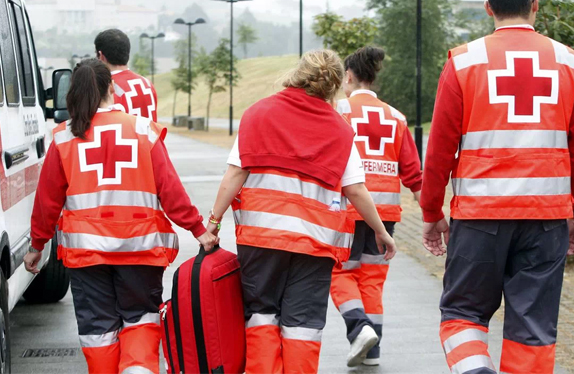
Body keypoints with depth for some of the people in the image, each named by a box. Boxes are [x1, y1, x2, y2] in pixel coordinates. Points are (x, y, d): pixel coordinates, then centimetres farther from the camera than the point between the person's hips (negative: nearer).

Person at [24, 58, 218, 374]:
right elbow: (169, 188, -5)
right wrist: (198, 229, 2)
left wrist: (37, 245, 15)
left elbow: (48, 197, 4)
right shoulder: (143, 131, -2)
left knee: (97, 325, 10)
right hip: (140, 245, 0)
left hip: (85, 247, 0)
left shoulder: (64, 138, 0)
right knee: (141, 317, 14)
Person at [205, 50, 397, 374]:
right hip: (316, 238, 0)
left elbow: (236, 172, -2)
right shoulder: (340, 129, 6)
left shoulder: (260, 113, 6)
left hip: (260, 231, 0)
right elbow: (356, 190, 2)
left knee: (261, 312, 11)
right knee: (303, 323, 4)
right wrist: (381, 231, 13)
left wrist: (215, 219, 1)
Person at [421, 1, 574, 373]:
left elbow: (440, 148, 0)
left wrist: (432, 215, 10)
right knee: (533, 324, 7)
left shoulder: (465, 61, 0)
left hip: (479, 212, -1)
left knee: (462, 312, 11)